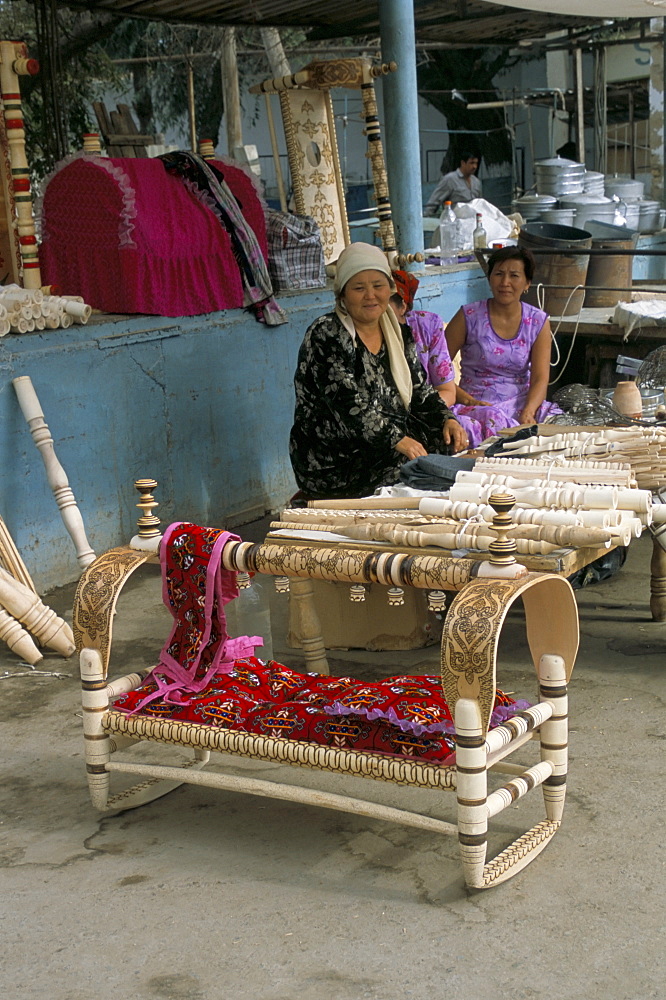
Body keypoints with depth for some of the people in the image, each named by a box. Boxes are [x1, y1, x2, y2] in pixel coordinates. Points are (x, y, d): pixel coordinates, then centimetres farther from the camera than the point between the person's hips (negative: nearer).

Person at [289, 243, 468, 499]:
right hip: (334, 466, -7)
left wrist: (447, 420, -5)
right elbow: (349, 404, -20)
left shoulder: (399, 334, 12)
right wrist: (398, 440, -29)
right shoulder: (326, 336, -11)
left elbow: (421, 393, 15)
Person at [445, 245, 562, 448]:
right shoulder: (469, 317, -2)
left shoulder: (538, 322, 6)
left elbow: (540, 378, -2)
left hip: (522, 403, 3)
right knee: (495, 419, -38)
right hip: (475, 406, -3)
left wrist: (528, 412, -21)